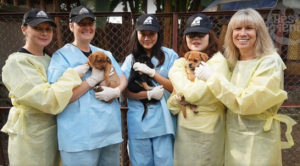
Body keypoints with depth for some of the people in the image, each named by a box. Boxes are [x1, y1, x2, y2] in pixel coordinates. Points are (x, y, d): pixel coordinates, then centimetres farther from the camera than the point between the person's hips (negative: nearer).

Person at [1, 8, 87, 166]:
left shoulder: (50, 59, 9)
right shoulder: (17, 63, -16)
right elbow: (49, 100, -26)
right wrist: (73, 73, -20)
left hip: (56, 130, 7)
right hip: (32, 136, -7)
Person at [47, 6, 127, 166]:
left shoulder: (105, 54, 12)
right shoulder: (62, 56, -7)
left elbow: (123, 78, 11)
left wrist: (116, 91, -11)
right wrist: (94, 78, -18)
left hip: (111, 129, 6)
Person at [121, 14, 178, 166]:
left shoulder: (169, 55, -2)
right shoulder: (130, 59, 5)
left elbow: (175, 87, -5)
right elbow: (126, 92, -1)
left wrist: (151, 72, -15)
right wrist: (150, 94, -16)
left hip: (162, 121, -2)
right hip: (138, 122, 2)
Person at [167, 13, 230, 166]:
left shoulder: (218, 61, -14)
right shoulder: (182, 62, 6)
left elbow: (196, 94, -23)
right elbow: (172, 102, 10)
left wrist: (176, 73, -10)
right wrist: (178, 100, -12)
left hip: (206, 132, -6)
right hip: (183, 128, 6)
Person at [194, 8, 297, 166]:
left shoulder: (270, 61, -16)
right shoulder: (233, 61, 3)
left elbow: (246, 102, -24)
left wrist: (213, 77, -21)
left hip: (257, 139, -6)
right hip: (232, 134, 6)